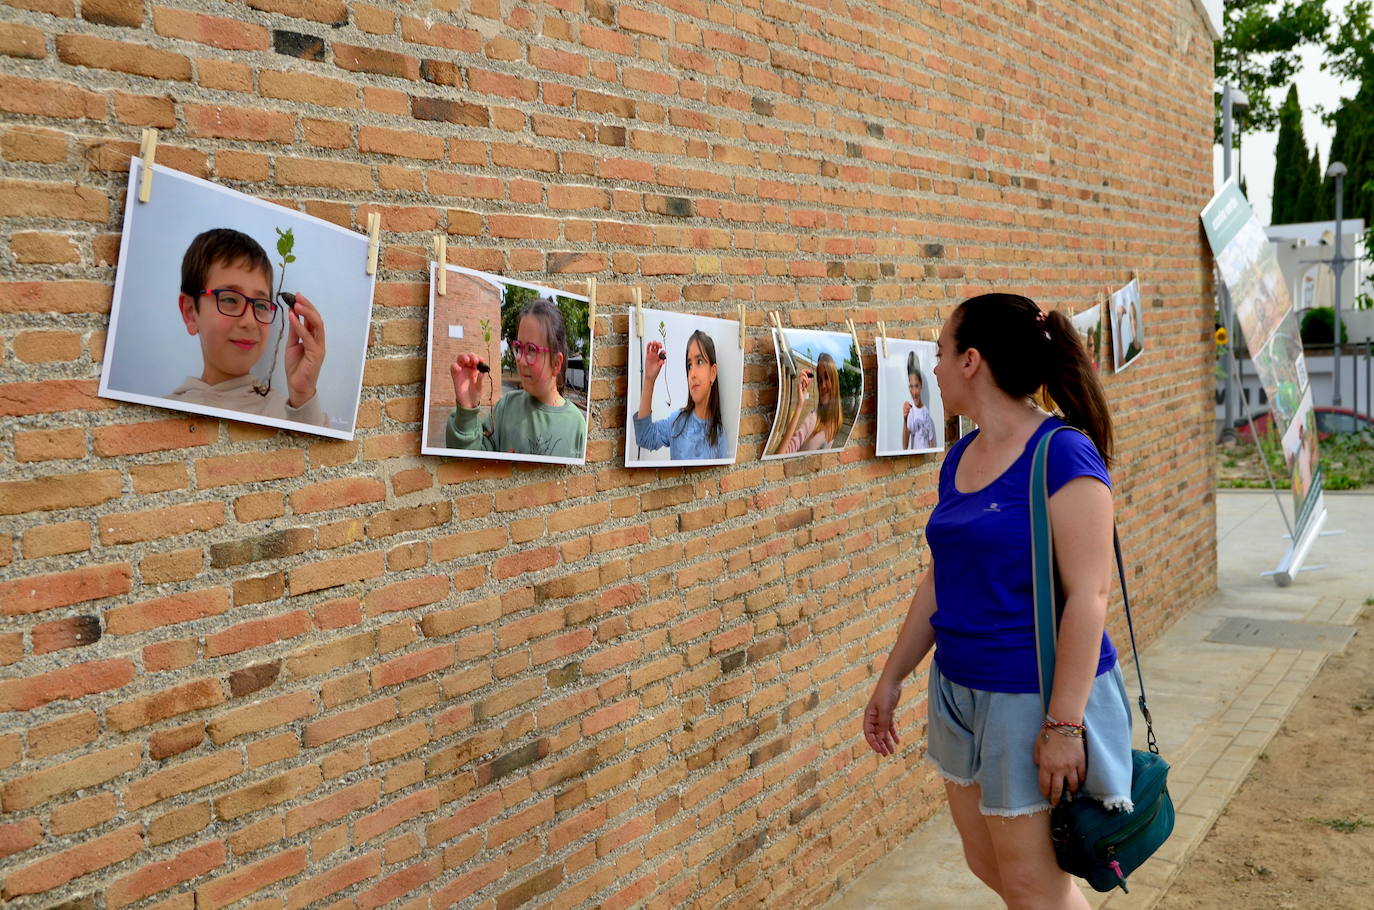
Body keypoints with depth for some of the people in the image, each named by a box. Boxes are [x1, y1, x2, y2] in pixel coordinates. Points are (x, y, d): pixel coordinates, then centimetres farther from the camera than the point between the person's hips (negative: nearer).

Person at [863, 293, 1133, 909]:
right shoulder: (960, 458, 7)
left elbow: (1088, 594, -20)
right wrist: (891, 678, 17)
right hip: (960, 691, 8)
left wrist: (1064, 723, -22)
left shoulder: (1062, 456, -17)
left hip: (1035, 695, -8)